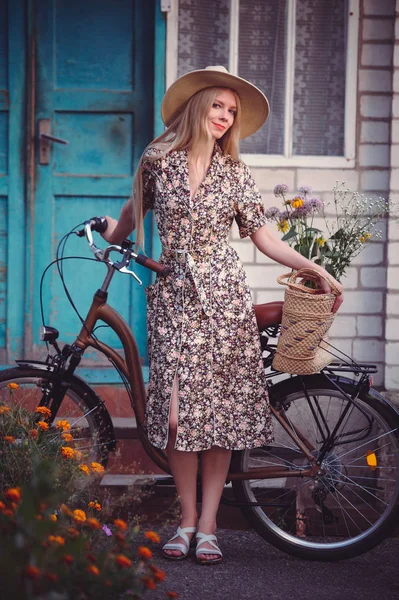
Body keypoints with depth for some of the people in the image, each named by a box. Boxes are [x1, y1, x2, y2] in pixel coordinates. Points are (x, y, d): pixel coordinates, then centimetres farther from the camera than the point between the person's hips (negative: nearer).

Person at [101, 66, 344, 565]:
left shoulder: (235, 173, 5)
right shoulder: (157, 161, 4)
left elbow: (264, 238, 6)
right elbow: (133, 212, 22)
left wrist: (315, 268, -1)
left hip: (222, 294, 0)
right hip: (173, 295, 0)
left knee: (220, 405, -2)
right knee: (178, 404, -6)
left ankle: (207, 525, 4)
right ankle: (187, 518, 7)